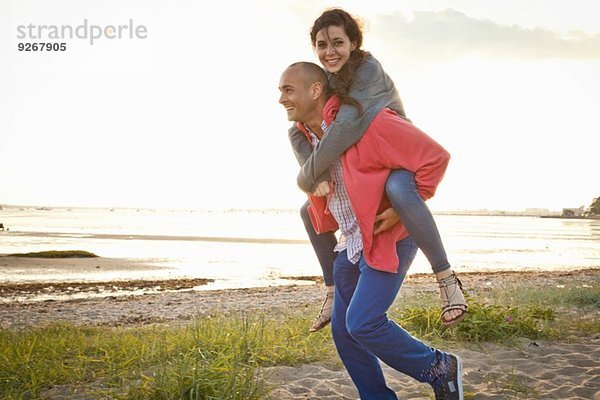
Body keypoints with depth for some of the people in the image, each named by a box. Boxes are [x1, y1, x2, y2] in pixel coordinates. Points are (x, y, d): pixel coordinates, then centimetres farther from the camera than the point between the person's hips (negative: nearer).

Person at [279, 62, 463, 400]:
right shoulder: (309, 136, 6)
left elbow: (435, 156, -19)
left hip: (388, 241, -9)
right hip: (352, 245, 9)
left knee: (362, 323, -17)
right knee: (343, 330, 8)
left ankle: (441, 369, 4)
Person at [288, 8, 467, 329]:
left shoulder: (368, 70, -23)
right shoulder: (327, 82, 1)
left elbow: (346, 128, -37)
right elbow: (298, 132, -10)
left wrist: (307, 176, -29)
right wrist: (317, 176, -29)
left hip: (405, 161, -8)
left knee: (397, 190, -41)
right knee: (311, 211, 6)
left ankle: (446, 278, -32)